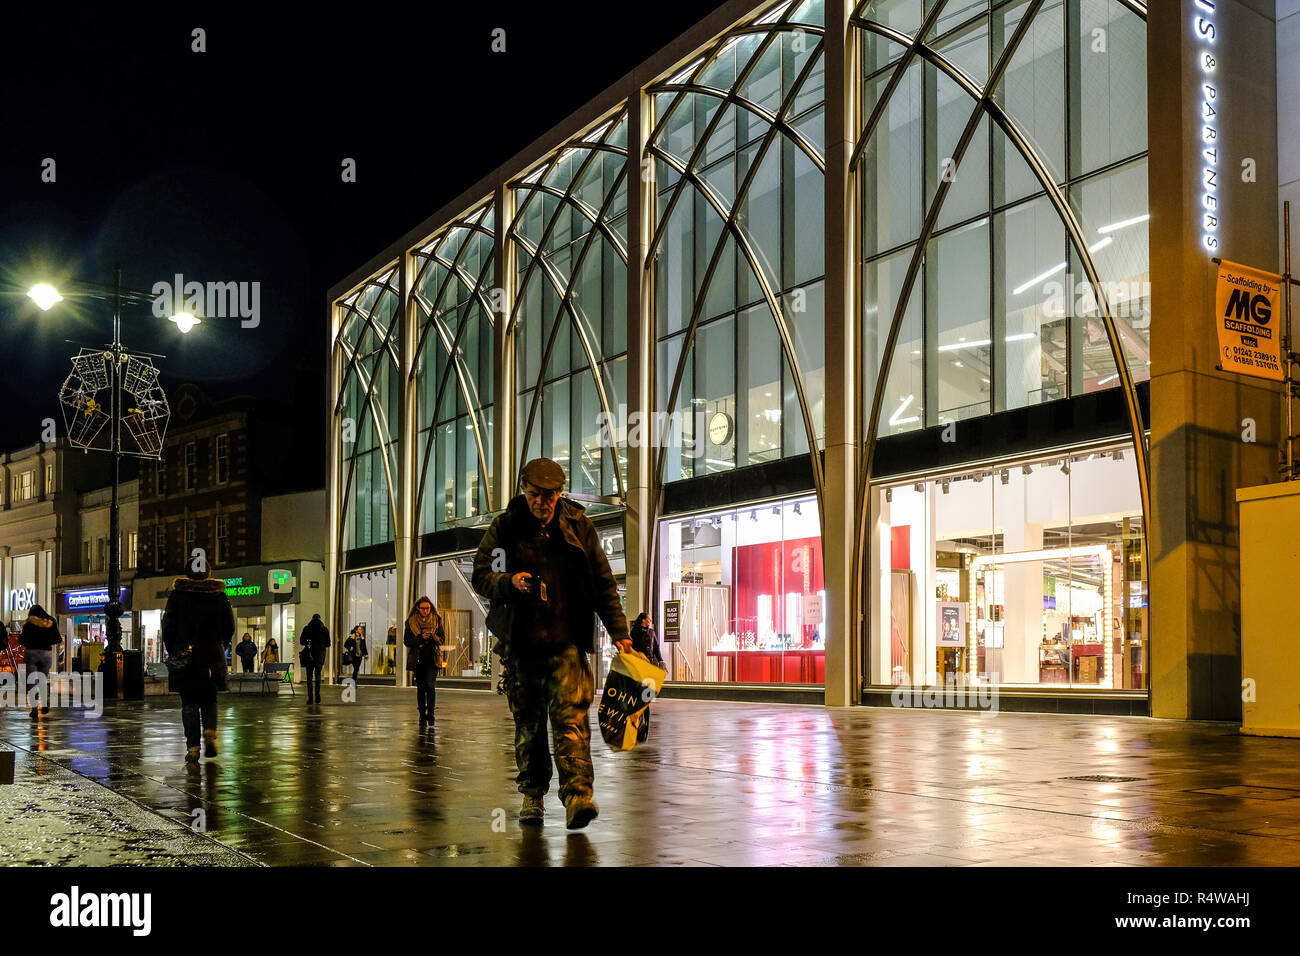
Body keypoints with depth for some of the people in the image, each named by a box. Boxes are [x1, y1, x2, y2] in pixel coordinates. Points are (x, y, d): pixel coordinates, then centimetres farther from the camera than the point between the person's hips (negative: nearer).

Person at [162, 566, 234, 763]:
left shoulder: (177, 595, -3)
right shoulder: (220, 595, 1)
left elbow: (168, 627, -3)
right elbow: (230, 628, 5)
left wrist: (172, 652, 8)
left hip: (185, 657, -1)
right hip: (213, 658, 1)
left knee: (189, 702, 5)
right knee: (209, 699, 15)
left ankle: (193, 746, -2)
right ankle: (210, 732, -9)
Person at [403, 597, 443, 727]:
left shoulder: (437, 620, 2)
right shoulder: (411, 622, 2)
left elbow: (441, 639, 3)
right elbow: (406, 641, 0)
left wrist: (432, 636, -18)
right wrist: (420, 637, -16)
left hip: (433, 658, -1)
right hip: (418, 659, 1)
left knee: (430, 685, -14)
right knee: (421, 688, 4)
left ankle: (430, 714, -8)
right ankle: (422, 716, 10)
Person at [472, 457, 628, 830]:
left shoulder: (579, 526, 5)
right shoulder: (504, 527, 4)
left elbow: (603, 582, 9)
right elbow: (480, 575, 4)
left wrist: (619, 631, 4)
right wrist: (508, 582, -18)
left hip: (567, 641, -1)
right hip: (520, 642, 1)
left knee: (571, 716, -13)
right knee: (527, 721, 9)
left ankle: (577, 797, -20)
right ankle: (532, 794, 21)